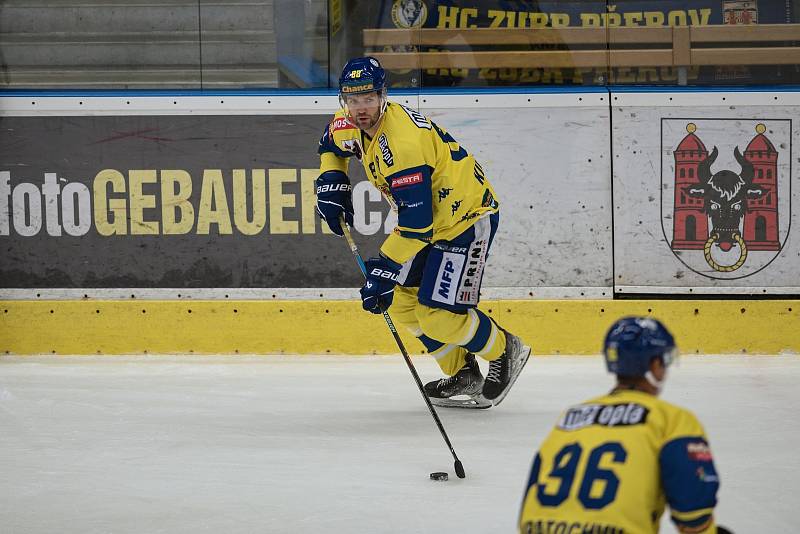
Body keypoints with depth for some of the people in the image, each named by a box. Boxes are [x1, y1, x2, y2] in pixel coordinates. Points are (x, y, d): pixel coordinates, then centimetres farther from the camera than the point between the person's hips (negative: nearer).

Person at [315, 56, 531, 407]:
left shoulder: (401, 141, -32)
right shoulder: (351, 125, -3)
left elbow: (416, 222, -33)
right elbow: (331, 144, 25)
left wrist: (385, 269, -30)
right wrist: (331, 182, 8)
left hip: (466, 217, -10)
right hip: (431, 217, 10)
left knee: (438, 316, -15)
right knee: (402, 300, 8)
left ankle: (504, 353, 11)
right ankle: (463, 375, 22)